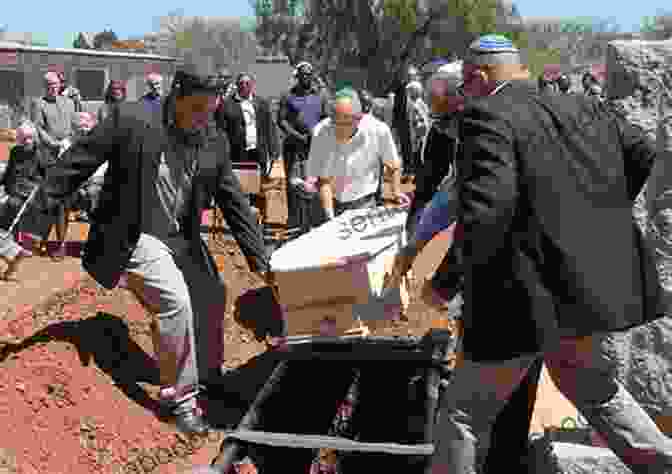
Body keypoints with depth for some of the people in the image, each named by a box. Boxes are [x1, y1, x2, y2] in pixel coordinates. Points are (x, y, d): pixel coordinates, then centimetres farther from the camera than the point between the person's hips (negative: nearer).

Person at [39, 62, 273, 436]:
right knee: (175, 301, -21)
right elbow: (77, 162, -8)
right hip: (134, 239, -6)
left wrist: (259, 259, -1)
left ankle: (207, 375, 36)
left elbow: (236, 204, 1)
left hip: (181, 240, 6)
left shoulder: (215, 146, -3)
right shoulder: (131, 120, -16)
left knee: (212, 296, 11)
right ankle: (179, 397, -3)